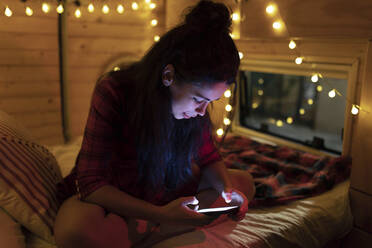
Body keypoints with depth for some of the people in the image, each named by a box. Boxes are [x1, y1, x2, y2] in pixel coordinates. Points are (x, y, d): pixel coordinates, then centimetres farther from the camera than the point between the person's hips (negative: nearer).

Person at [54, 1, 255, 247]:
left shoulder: (194, 93, -12)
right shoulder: (112, 92, -27)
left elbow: (209, 158, 0)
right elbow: (92, 183, -27)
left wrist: (228, 187, -22)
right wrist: (161, 214, -37)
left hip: (162, 188, 6)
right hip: (107, 193, -5)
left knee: (244, 181, -2)